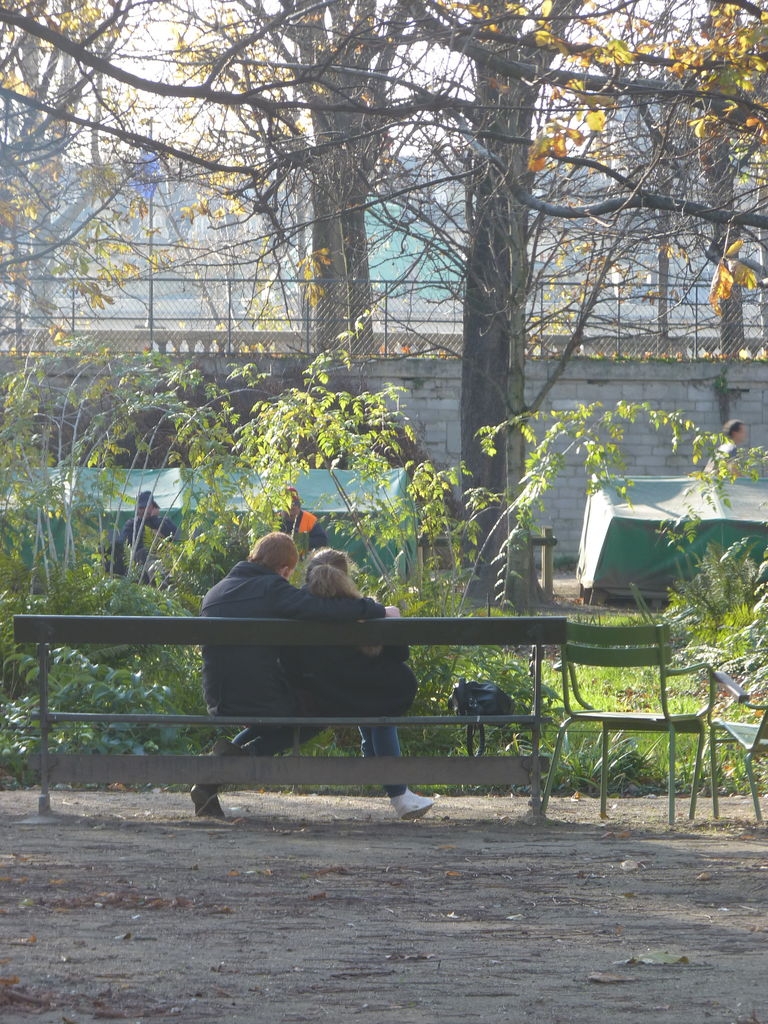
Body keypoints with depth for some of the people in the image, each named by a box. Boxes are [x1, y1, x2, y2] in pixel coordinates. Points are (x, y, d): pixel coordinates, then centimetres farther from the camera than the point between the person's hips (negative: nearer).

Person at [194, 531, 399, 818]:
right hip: (264, 702, -6)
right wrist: (378, 610, -13)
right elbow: (326, 609, -24)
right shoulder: (272, 590, -9)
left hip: (219, 705, 6)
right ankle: (249, 752, -1)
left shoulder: (214, 593, 11)